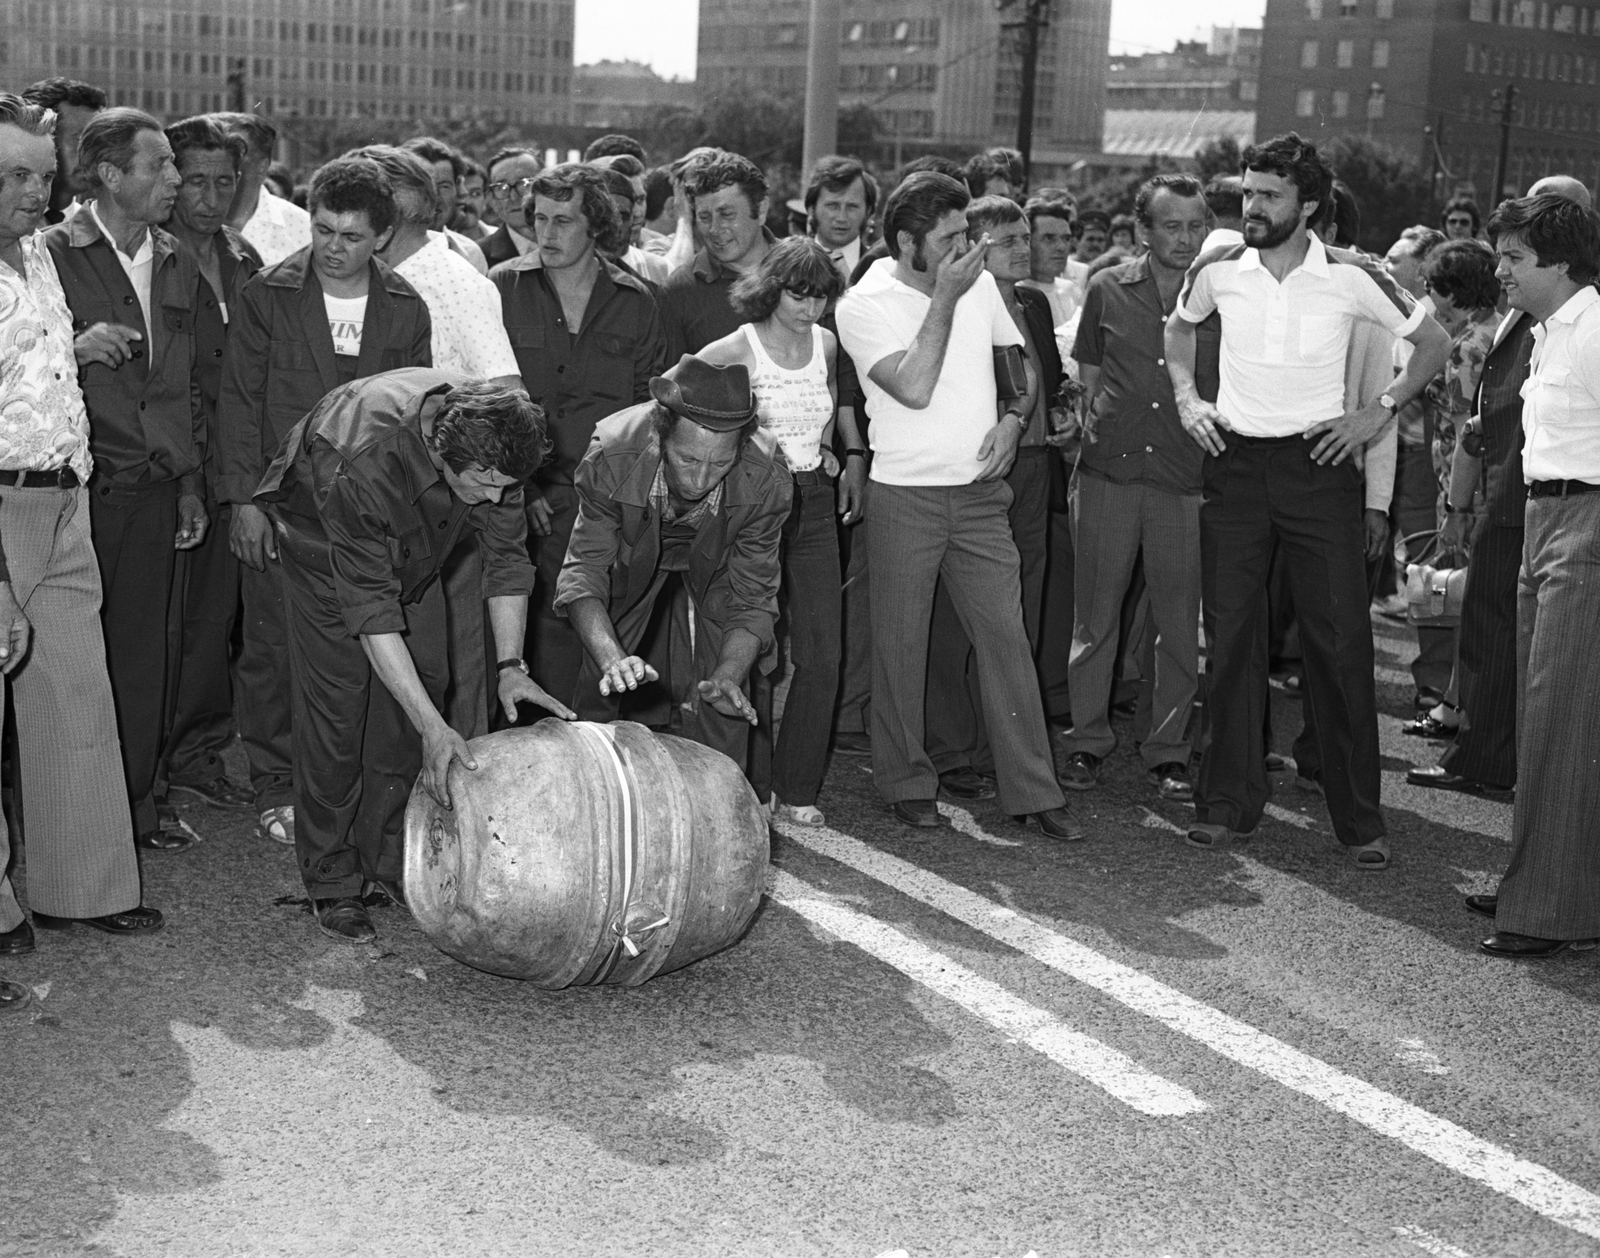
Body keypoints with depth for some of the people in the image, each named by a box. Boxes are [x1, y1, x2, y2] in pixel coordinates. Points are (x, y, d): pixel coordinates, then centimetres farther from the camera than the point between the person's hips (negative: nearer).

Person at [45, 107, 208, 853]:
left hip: (153, 490, 5)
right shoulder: (51, 255, -6)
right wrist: (75, 349, -22)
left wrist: (191, 483, 16)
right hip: (77, 486, -5)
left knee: (143, 653, 10)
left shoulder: (177, 267, 13)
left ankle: (135, 802, 20)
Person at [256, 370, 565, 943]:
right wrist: (433, 728, -42)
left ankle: (386, 857, 10)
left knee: (426, 677, -2)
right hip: (323, 540, -5)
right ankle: (331, 881, 1)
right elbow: (371, 609, -40)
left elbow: (506, 553, -14)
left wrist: (510, 664, -20)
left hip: (410, 545, 5)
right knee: (337, 700, -11)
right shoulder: (360, 465, -44)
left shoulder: (492, 433, -28)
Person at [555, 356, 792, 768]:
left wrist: (727, 677, -45)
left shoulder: (766, 482, -37)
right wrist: (611, 657, -51)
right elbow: (583, 571, -34)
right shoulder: (611, 457, -39)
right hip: (634, 554, 1)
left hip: (717, 558, 0)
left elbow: (752, 597, -27)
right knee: (597, 681, 4)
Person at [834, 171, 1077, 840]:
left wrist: (1013, 417, -3)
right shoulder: (864, 305, -10)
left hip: (980, 492, 4)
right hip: (905, 497, -4)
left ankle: (1033, 790, 5)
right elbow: (915, 388, -22)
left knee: (1006, 635, 0)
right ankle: (906, 782, 19)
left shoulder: (979, 283, 6)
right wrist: (945, 296, -18)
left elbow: (1023, 363, 18)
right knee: (901, 643, 4)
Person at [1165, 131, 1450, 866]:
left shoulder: (1348, 278, -7)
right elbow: (1179, 327, 22)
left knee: (1340, 642, -2)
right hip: (1235, 464, 2)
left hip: (1318, 466, -2)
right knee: (1231, 638, 4)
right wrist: (1187, 397, 9)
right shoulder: (1218, 271, -1)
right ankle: (1228, 803, 14)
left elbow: (1433, 342, 6)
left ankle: (1359, 818, 7)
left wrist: (1381, 411, -2)